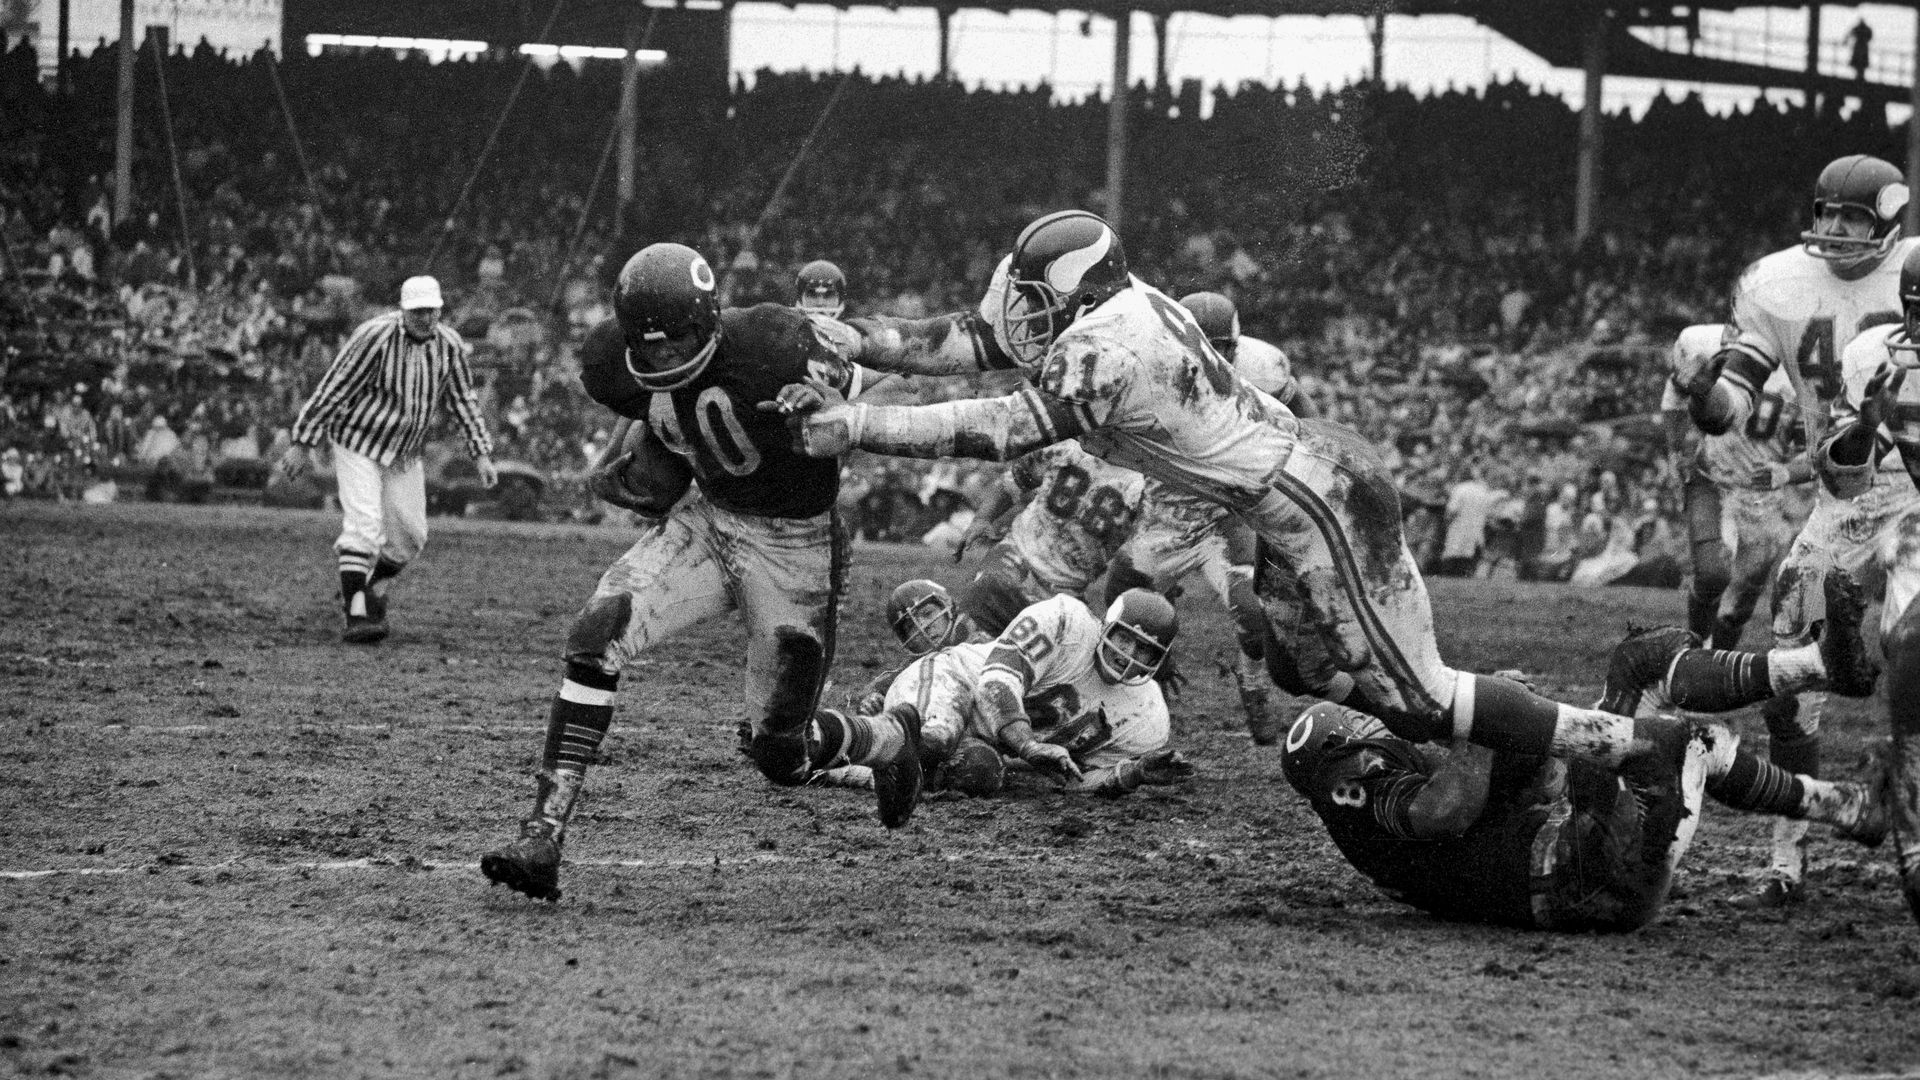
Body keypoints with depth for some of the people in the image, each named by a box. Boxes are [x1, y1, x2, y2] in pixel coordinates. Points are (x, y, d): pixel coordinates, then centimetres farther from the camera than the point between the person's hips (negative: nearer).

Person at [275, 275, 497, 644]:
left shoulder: (449, 344, -8)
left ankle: (371, 594, 30)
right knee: (364, 526, -19)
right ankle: (355, 616, -22)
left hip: (404, 453, 6)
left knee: (410, 535, 7)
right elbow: (333, 389, -21)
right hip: (358, 443, -6)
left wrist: (482, 454, -1)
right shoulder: (376, 337, -25)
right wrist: (302, 444, -20)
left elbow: (464, 401, 5)